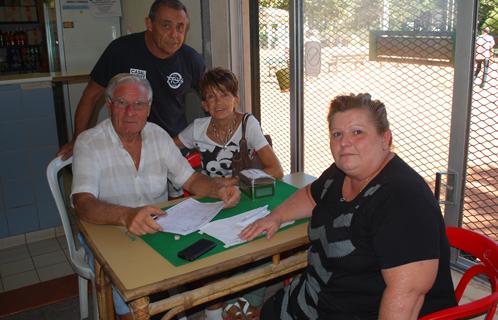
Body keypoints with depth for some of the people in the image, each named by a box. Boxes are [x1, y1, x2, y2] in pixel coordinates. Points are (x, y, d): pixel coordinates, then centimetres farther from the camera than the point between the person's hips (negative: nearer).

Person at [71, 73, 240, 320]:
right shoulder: (89, 143, -10)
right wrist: (127, 215, -43)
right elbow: (84, 205, -23)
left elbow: (190, 179, 5)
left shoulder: (157, 135, 3)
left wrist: (219, 190, -17)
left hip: (160, 230, 4)